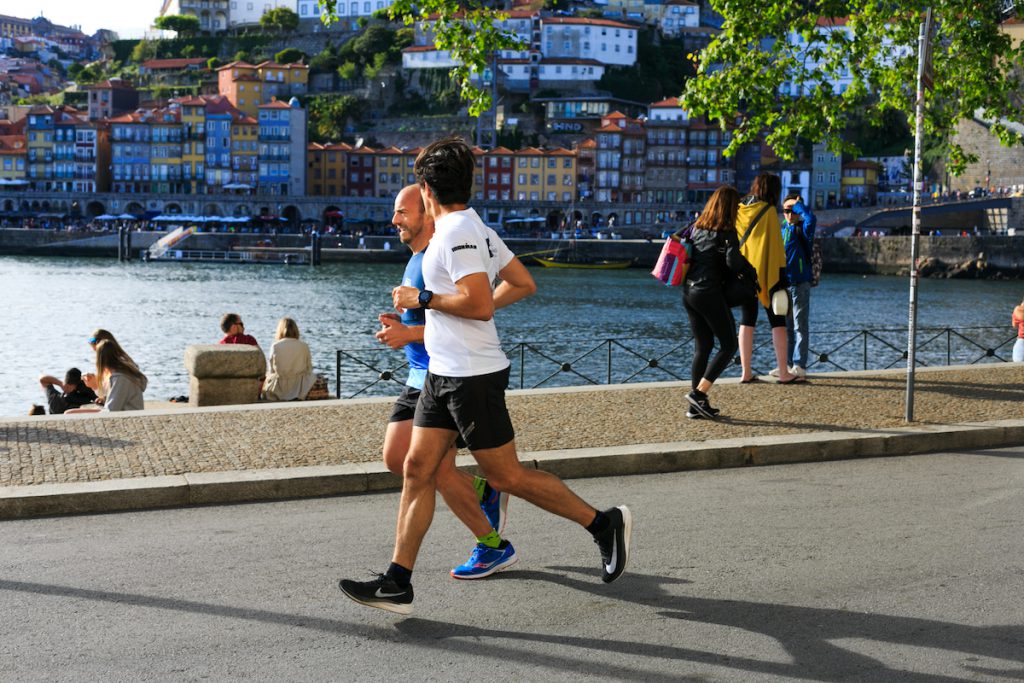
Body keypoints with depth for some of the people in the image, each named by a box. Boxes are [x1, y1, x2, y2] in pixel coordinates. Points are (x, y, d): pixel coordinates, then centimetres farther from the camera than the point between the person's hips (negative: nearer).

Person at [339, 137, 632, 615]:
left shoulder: (457, 234, -17)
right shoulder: (475, 229, 13)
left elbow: (480, 304, -26)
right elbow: (524, 284, 18)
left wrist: (423, 299, -16)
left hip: (472, 376, -10)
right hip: (443, 374, 10)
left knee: (505, 475, -1)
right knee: (417, 469, 5)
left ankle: (604, 524, 13)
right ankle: (397, 584, 7)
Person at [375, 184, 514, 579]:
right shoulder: (415, 261, 15)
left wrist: (409, 334, -23)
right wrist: (399, 324, 6)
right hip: (420, 378, 10)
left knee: (437, 469, -8)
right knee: (396, 459, 8)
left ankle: (494, 547, 8)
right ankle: (484, 493, 22)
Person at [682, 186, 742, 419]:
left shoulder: (696, 227, 11)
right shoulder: (727, 233, -9)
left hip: (689, 292, 8)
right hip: (710, 293, -8)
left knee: (702, 347, 13)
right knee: (729, 346, 3)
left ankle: (696, 406, 12)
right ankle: (698, 393, -7)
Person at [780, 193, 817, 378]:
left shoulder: (802, 229, -6)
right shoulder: (781, 229, 10)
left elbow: (811, 219, -30)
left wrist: (798, 204, -15)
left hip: (799, 284, -6)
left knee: (800, 326, -2)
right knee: (785, 326, 11)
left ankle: (799, 366, 0)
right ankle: (787, 364, 18)